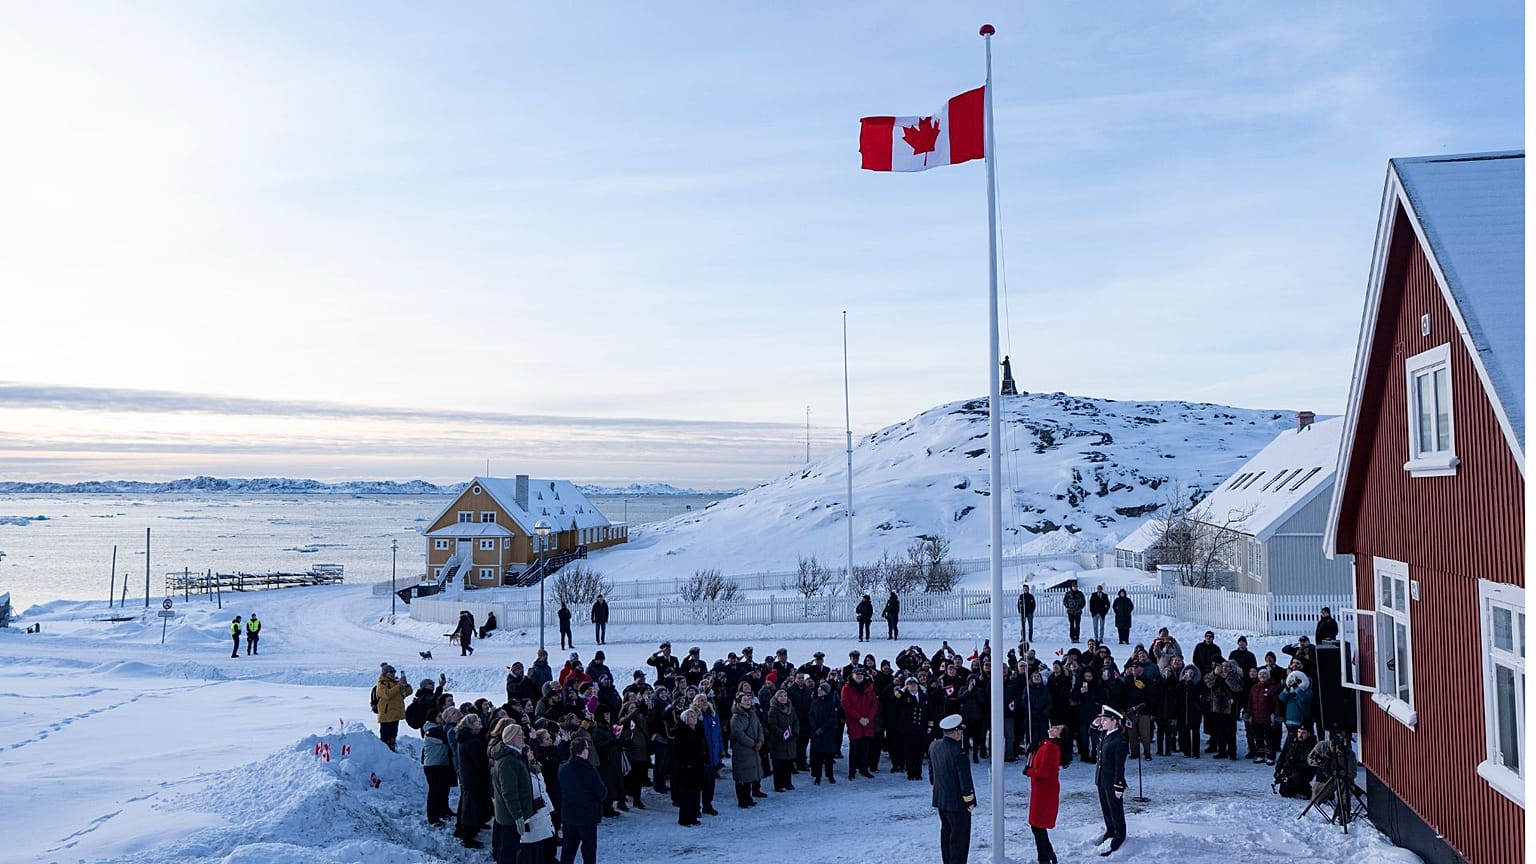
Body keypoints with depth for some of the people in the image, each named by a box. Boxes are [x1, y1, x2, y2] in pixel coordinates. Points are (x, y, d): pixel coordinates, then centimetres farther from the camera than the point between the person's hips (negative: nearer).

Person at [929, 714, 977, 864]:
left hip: (940, 800, 8)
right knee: (960, 837, 3)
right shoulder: (958, 751, -23)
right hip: (957, 802, -8)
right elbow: (965, 779, -19)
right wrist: (970, 801, -9)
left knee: (946, 833, 19)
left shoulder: (933, 746, 2)